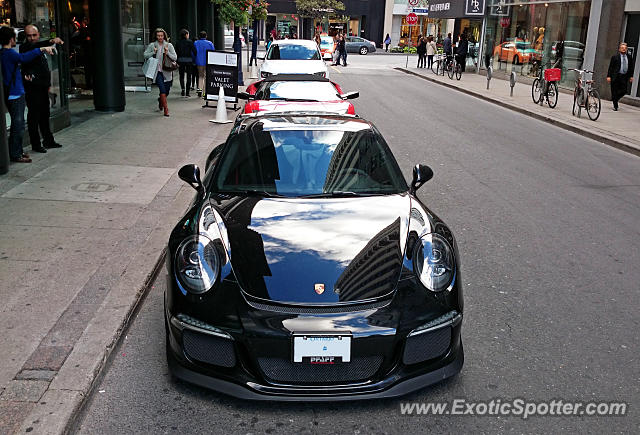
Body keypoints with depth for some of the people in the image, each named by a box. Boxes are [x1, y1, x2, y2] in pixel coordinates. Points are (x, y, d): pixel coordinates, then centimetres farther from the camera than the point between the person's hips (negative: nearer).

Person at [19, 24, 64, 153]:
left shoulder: (41, 47, 17)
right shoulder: (25, 47, -9)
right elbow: (35, 47, -33)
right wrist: (52, 41, -46)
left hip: (43, 88, 8)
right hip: (32, 88, -8)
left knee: (45, 115, 15)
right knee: (34, 116, -3)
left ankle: (48, 141, 25)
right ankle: (35, 144, 2)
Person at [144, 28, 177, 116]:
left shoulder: (169, 45, 4)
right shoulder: (152, 45, 4)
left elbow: (175, 58, 1)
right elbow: (145, 55, 6)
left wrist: (167, 53, -15)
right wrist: (153, 52, -9)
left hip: (167, 71, 2)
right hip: (157, 71, -2)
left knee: (166, 91, 9)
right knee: (162, 89, -16)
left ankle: (160, 101, 43)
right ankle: (166, 109, -11)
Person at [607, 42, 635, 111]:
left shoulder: (629, 57, 11)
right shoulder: (615, 57, 0)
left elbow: (631, 67, 16)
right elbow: (610, 67, -2)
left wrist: (631, 76, 10)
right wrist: (608, 76, -9)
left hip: (624, 77, 3)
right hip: (616, 76, -3)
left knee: (624, 91, -4)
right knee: (615, 92, -1)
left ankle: (615, 99, 23)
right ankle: (615, 106, 8)